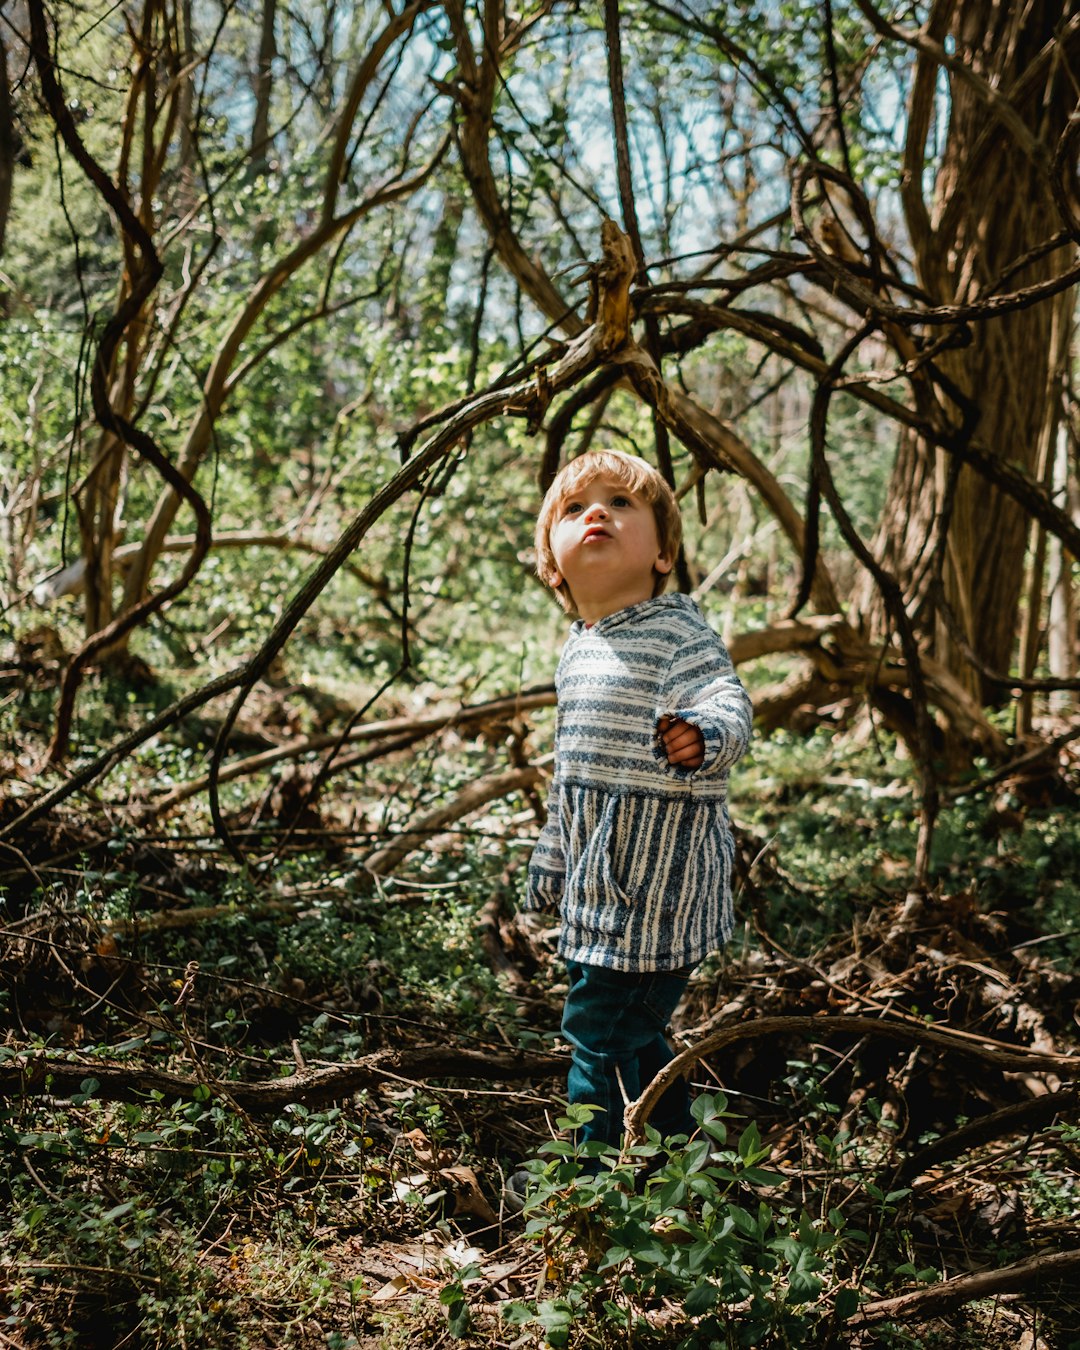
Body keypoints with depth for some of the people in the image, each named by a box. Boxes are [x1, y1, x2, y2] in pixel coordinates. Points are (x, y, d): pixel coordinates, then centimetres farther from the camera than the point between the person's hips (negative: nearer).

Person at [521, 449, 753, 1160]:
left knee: (599, 1031, -3)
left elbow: (728, 702, -30)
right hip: (600, 886, 9)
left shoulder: (676, 631, -13)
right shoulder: (579, 649, 12)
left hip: (659, 882, -9)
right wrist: (549, 868, 27)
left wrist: (702, 735, -53)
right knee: (637, 1036, 20)